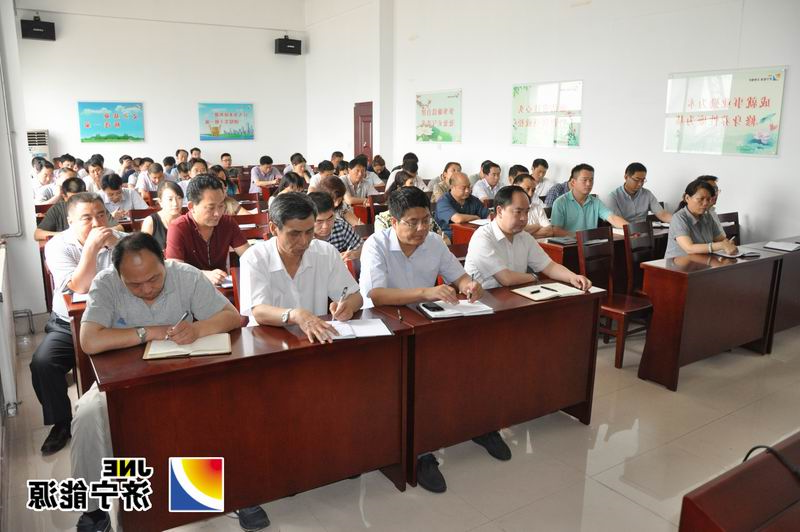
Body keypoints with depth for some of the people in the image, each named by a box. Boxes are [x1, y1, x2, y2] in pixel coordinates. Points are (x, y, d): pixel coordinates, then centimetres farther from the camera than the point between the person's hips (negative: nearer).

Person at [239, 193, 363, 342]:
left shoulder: (327, 252, 0)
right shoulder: (254, 258, -9)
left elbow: (355, 297, 4)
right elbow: (259, 313, -21)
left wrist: (347, 306, -19)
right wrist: (295, 315, -40)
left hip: (318, 338, 3)